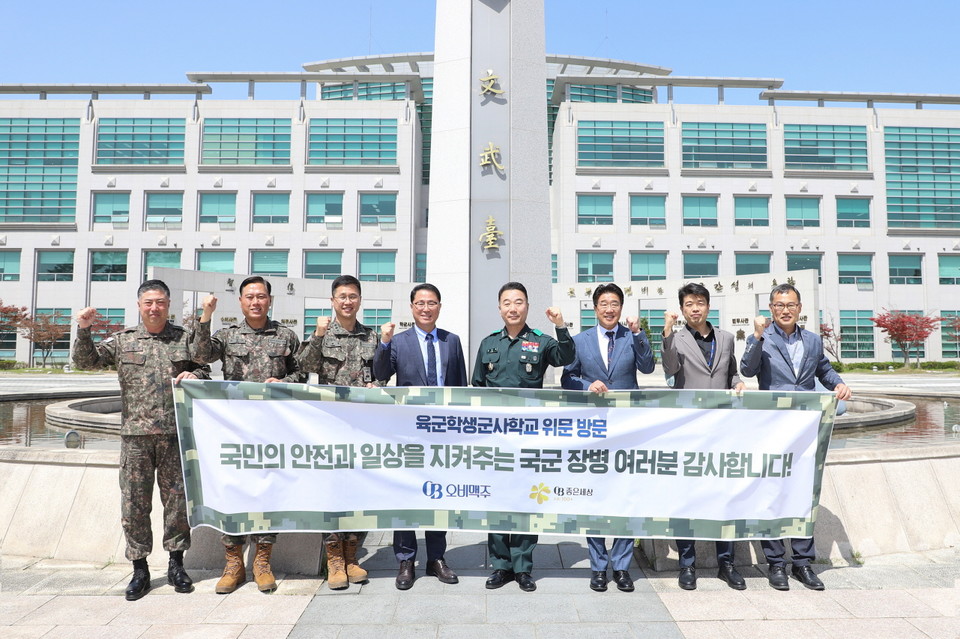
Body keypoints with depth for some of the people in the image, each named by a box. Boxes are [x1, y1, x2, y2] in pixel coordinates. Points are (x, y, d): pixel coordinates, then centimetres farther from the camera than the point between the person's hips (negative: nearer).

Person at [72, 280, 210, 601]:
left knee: (177, 499, 6)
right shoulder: (123, 340, 9)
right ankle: (139, 569, 20)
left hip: (176, 433, -1)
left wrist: (194, 375, -12)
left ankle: (176, 565, 20)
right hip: (135, 434, 1)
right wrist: (83, 330, -9)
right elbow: (85, 361, 6)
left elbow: (205, 372, 10)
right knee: (134, 503, 6)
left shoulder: (185, 339, 8)